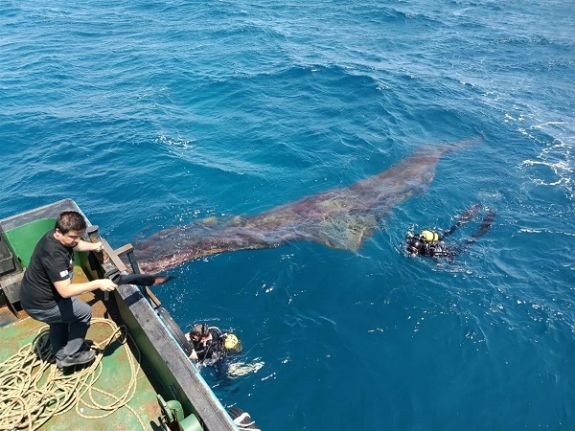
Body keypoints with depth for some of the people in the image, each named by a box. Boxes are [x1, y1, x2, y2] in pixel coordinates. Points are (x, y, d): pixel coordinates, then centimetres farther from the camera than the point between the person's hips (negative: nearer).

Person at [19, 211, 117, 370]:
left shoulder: (57, 236, -6)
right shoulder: (54, 255, -36)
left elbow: (75, 245, 21)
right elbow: (65, 291, -38)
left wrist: (93, 246, 9)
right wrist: (98, 284, -36)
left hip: (33, 295, 10)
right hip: (39, 305, -10)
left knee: (60, 320, 31)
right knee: (84, 312, 6)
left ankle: (61, 357, 48)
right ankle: (71, 355, 18)